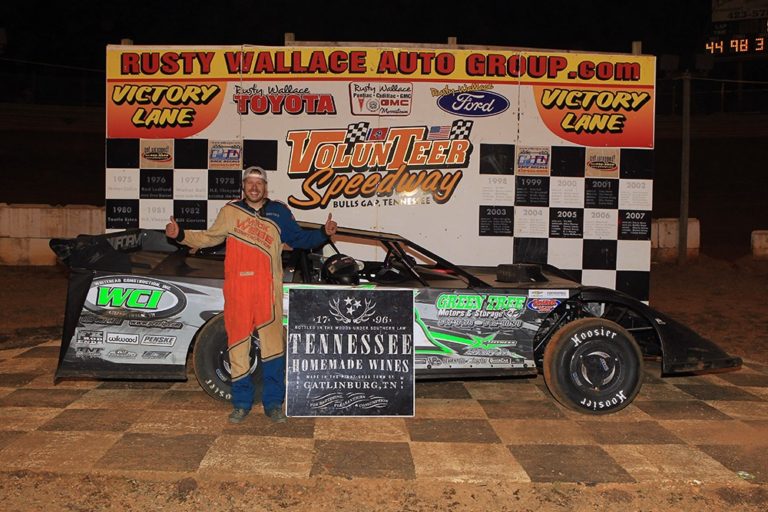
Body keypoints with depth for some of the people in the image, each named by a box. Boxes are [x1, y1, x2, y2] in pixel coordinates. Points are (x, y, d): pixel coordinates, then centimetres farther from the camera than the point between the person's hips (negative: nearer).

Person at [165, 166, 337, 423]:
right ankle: (241, 403, 17)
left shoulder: (279, 212, 10)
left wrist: (324, 233, 1)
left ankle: (273, 402, 12)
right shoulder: (230, 211, 11)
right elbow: (209, 237, 19)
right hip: (236, 288, 1)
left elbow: (299, 238, 14)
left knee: (273, 346, 0)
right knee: (238, 345, 5)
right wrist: (180, 235, 10)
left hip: (268, 287, 0)